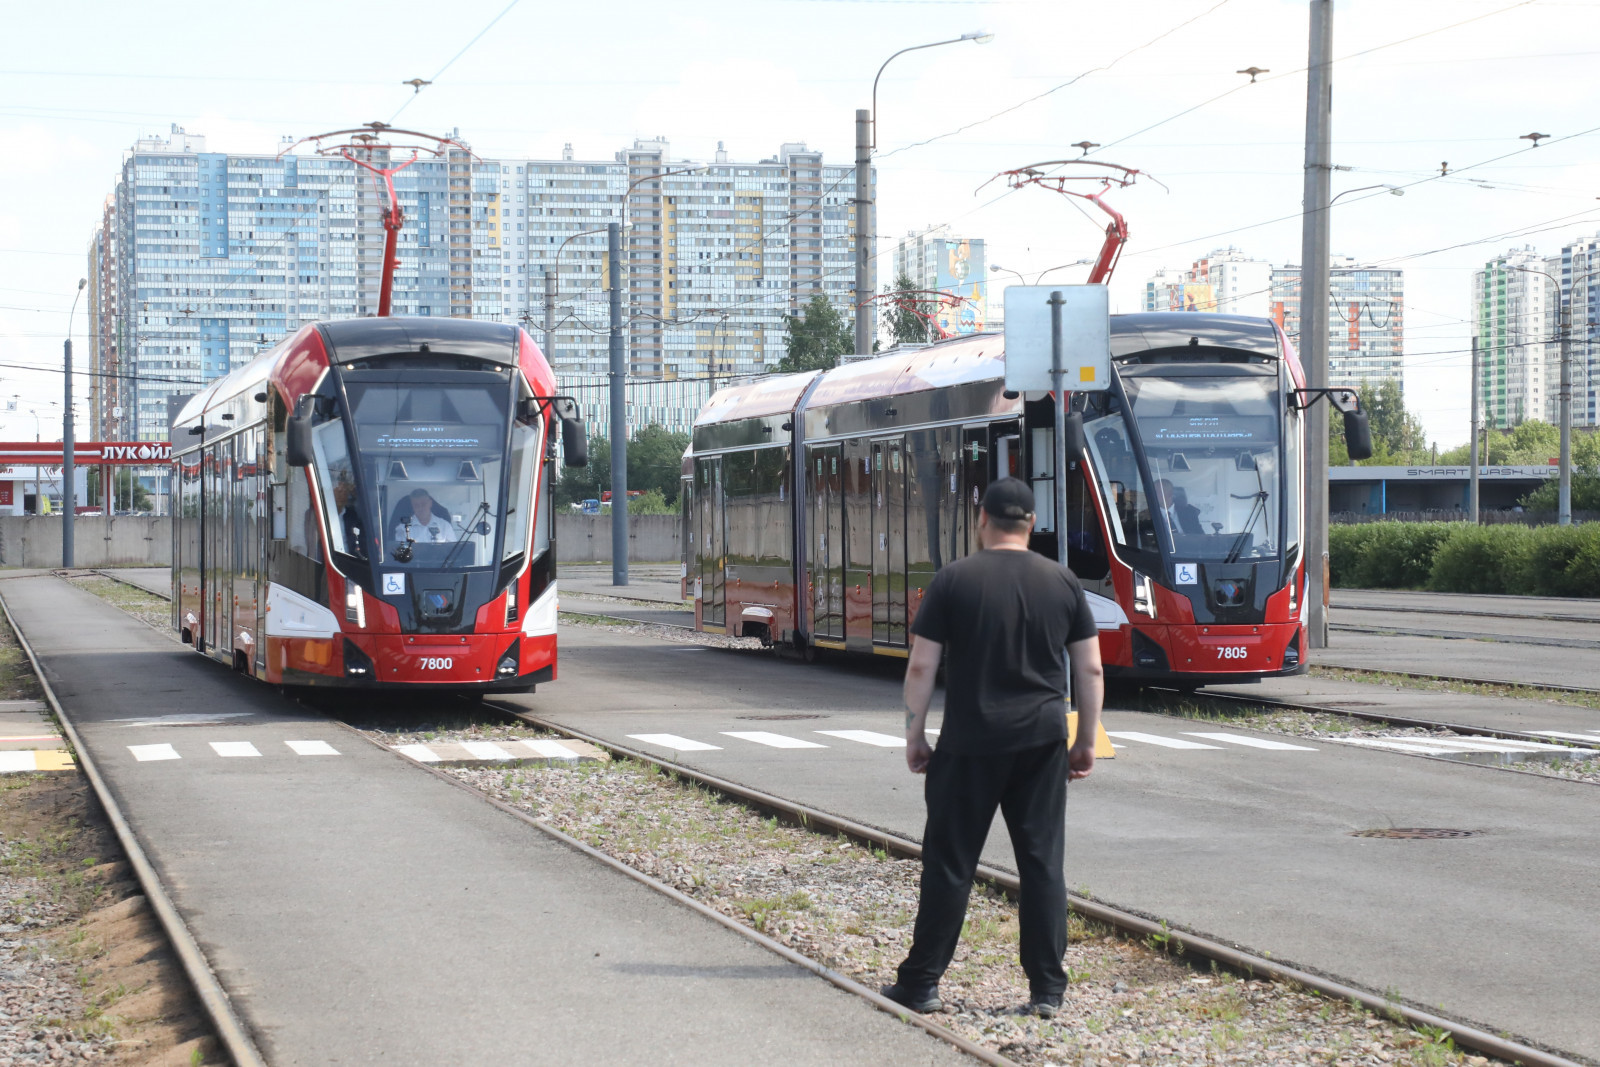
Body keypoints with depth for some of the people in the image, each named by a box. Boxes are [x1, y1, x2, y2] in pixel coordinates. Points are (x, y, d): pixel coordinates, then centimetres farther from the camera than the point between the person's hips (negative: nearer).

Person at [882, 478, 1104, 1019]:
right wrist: (1087, 740, 14)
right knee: (1042, 862, 6)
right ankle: (1047, 989, 6)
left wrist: (914, 735, 5)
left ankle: (921, 982, 10)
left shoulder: (954, 580, -4)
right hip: (1042, 744, 2)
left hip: (970, 745, -2)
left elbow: (921, 666, -5)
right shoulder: (1062, 582, 4)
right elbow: (1090, 670, 5)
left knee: (949, 862, 5)